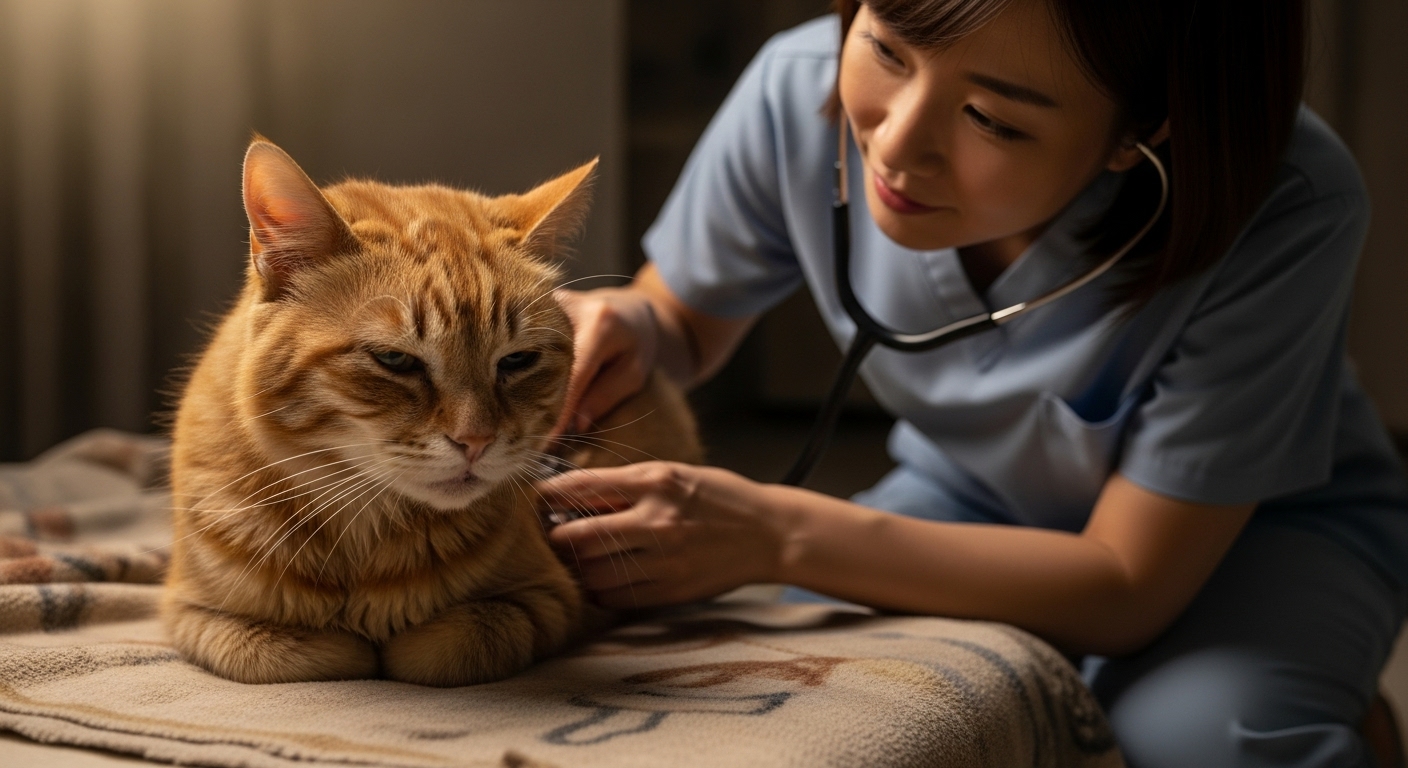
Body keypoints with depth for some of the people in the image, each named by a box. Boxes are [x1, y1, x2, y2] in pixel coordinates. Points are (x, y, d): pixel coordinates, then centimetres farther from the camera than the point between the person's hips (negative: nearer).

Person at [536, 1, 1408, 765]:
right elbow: (685, 324, -3)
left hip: (1264, 524, -1)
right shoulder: (801, 92, -24)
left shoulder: (1289, 213, -35)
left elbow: (1128, 586, -28)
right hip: (972, 501, 2)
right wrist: (625, 329, -29)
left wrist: (781, 535, -36)